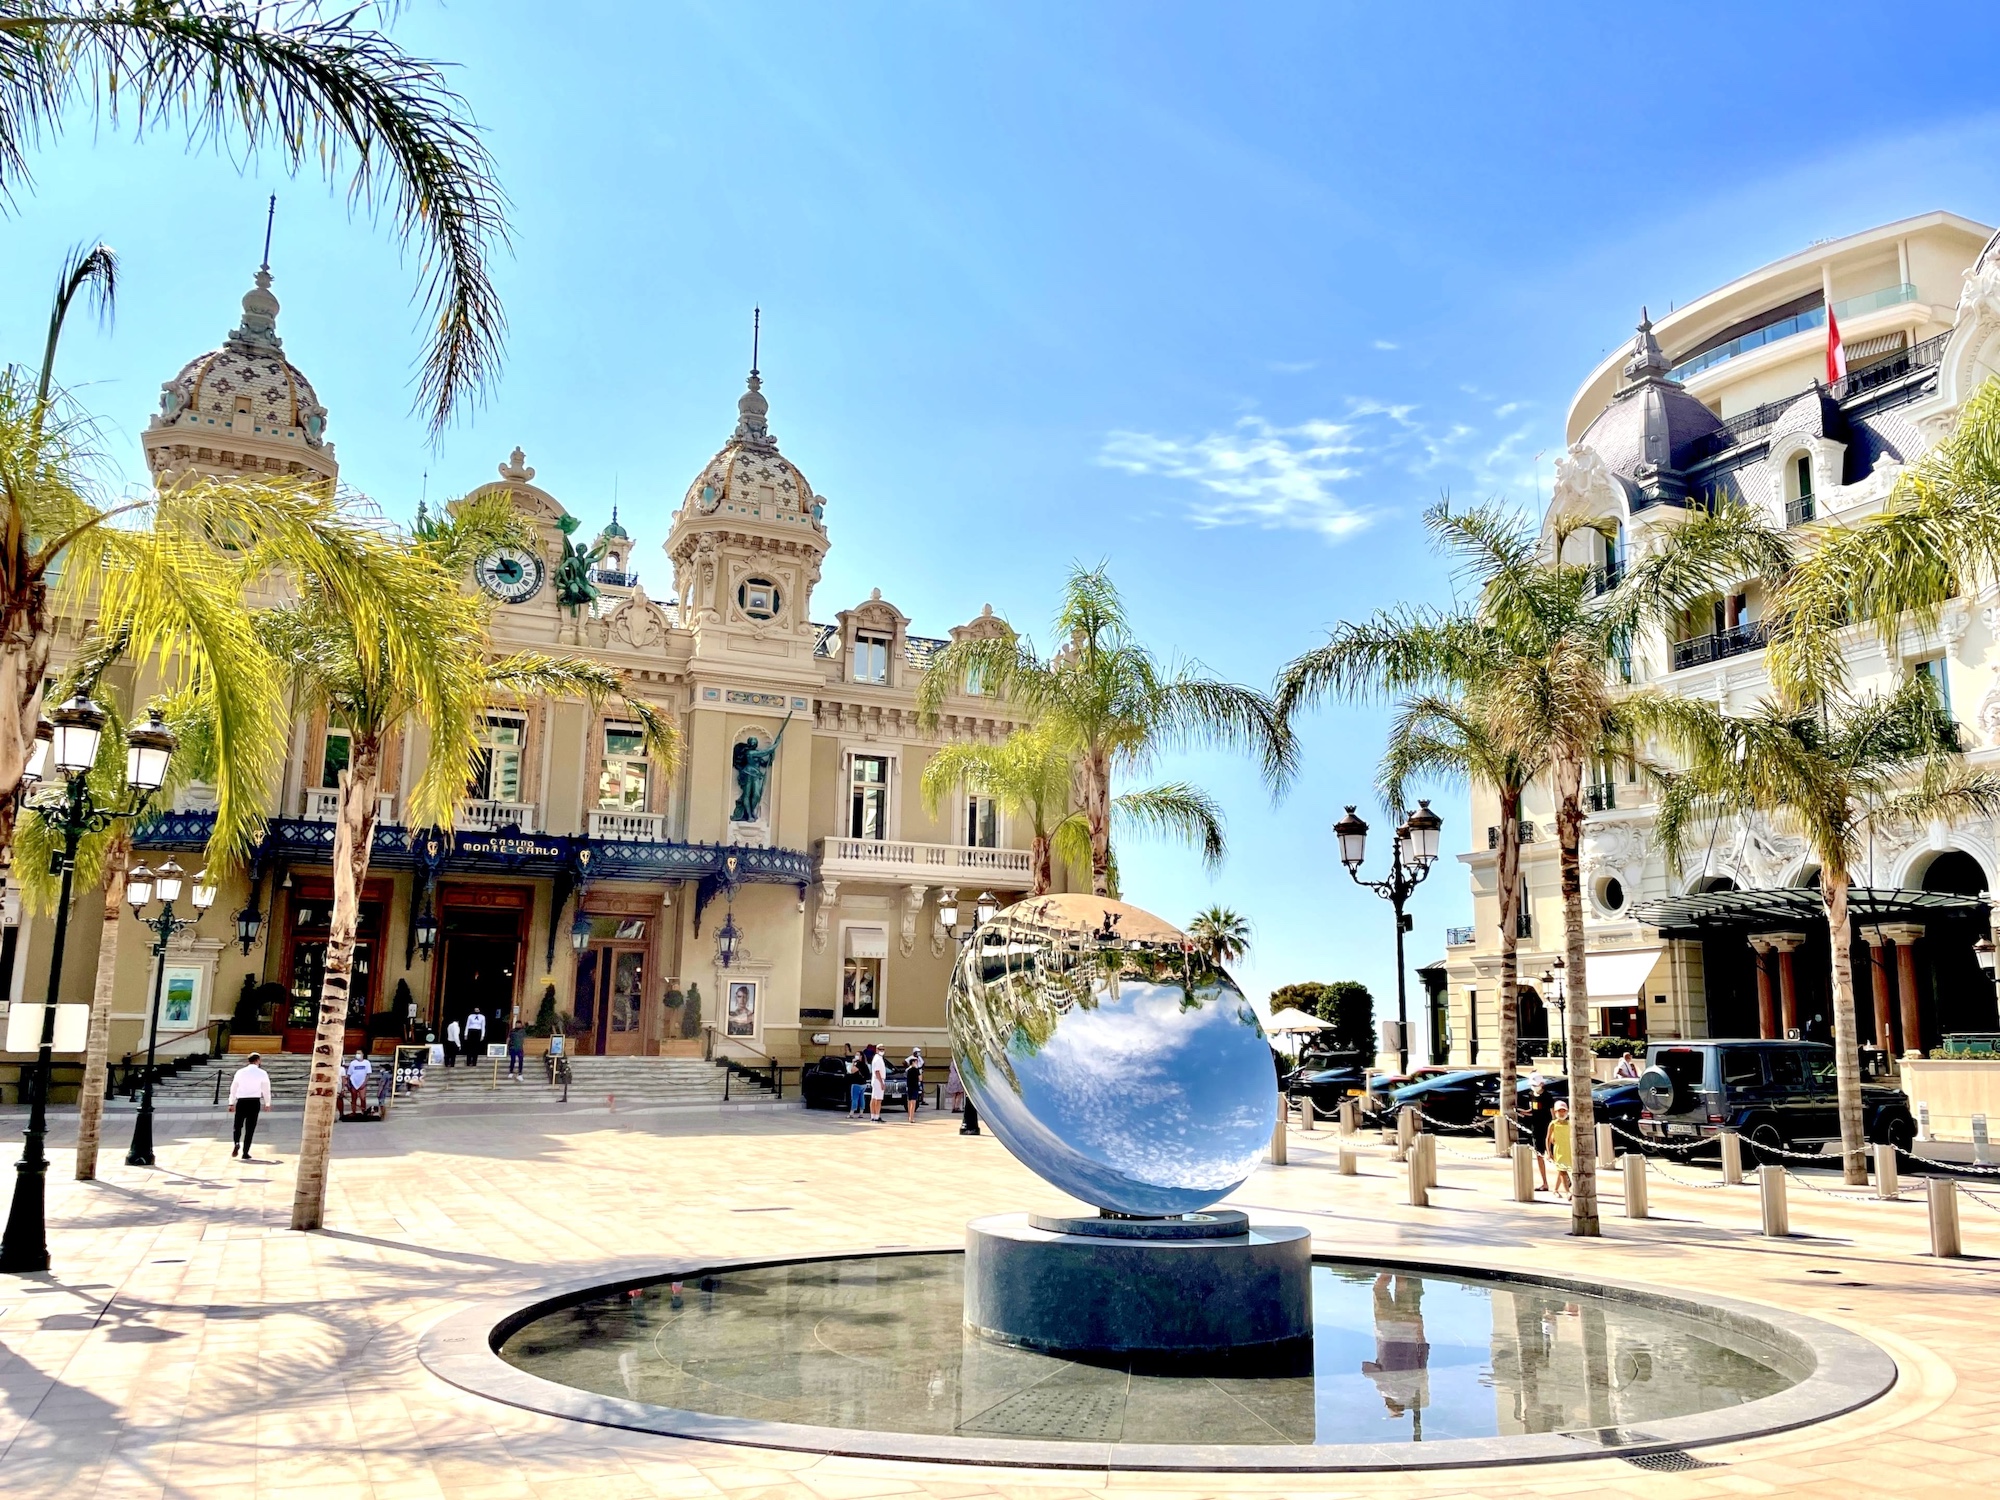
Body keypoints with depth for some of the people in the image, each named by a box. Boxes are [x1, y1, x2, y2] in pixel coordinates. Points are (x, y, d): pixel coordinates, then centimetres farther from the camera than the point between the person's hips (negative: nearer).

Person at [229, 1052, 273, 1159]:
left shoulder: (240, 1072, 6)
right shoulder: (262, 1073, 1)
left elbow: (233, 1088, 9)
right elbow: (266, 1089, 5)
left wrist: (231, 1103, 18)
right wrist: (267, 1104, 17)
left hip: (241, 1101, 1)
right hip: (254, 1102, -1)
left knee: (237, 1125, 13)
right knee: (250, 1128, 5)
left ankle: (236, 1143, -15)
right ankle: (245, 1152, 2)